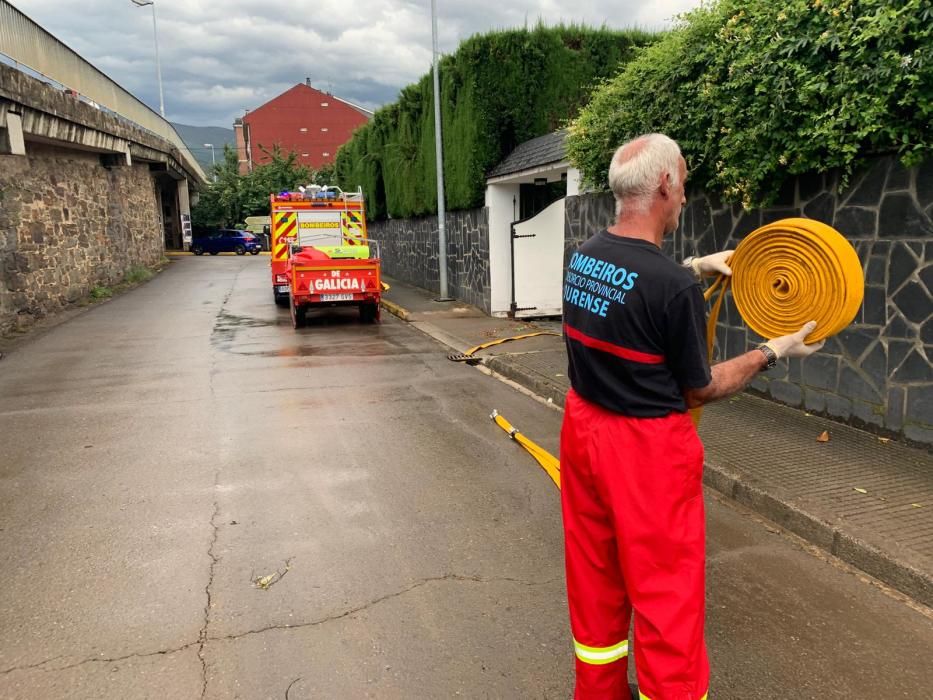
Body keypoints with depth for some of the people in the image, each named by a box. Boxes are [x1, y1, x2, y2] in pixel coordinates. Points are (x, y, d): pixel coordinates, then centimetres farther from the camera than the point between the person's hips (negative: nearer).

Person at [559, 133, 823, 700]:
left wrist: (696, 268, 21)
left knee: (595, 579, 22)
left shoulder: (583, 257, -1)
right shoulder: (674, 286, -23)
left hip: (584, 428, 8)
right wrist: (774, 351, 2)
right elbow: (700, 390, -9)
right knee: (666, 596, 9)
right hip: (647, 449, -8)